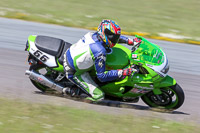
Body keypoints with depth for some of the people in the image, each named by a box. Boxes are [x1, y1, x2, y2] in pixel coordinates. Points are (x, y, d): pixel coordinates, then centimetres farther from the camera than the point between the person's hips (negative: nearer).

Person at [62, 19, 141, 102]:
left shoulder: (93, 35, -8)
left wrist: (131, 41, 8)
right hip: (74, 72, -8)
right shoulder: (100, 52, -32)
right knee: (98, 96, -12)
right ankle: (72, 91, -2)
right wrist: (121, 72, -27)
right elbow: (101, 76, -24)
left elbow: (114, 37, 12)